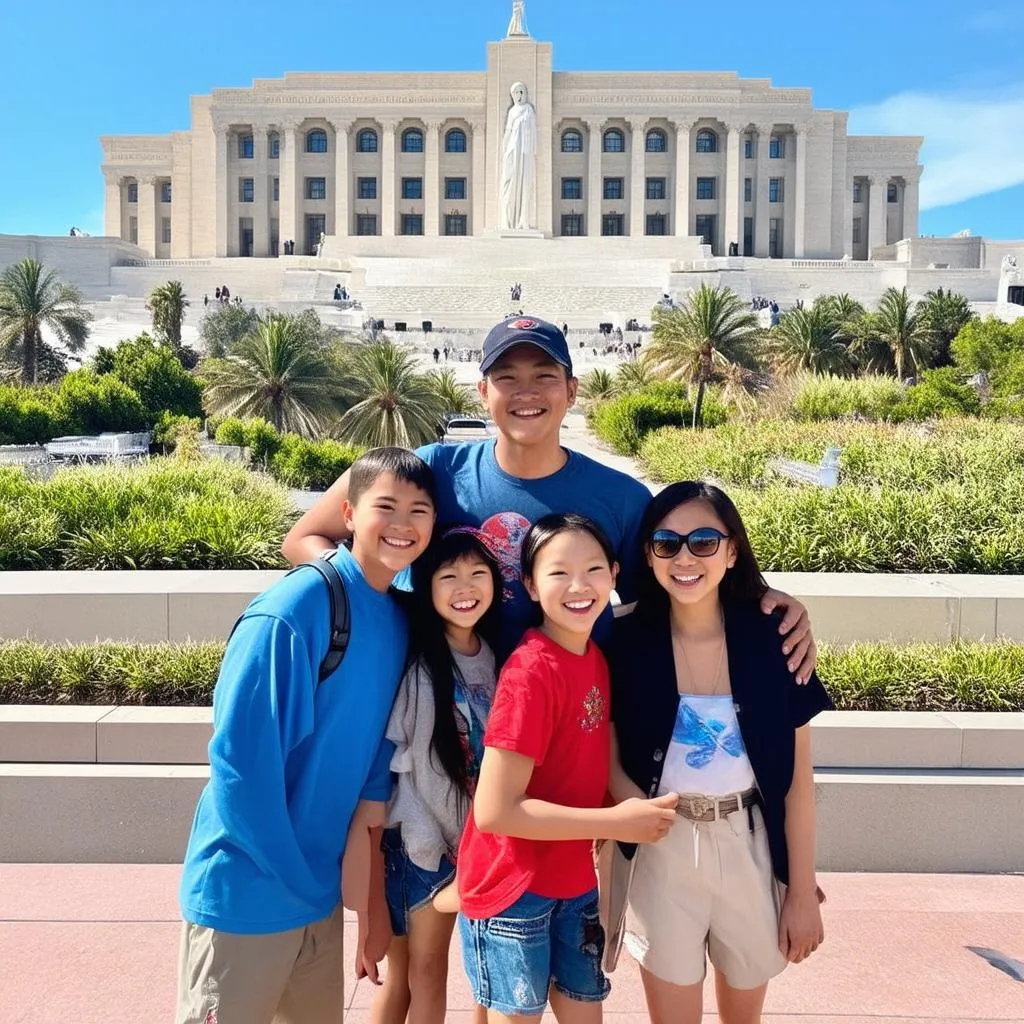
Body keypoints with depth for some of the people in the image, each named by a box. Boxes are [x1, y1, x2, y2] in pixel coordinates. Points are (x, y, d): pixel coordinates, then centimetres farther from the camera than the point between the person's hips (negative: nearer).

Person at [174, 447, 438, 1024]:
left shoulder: (401, 621, 1)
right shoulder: (291, 612, -21)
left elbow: (375, 751, 6)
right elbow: (240, 759, -21)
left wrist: (363, 896, 1)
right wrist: (303, 881, -13)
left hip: (322, 891, 7)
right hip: (248, 890, -6)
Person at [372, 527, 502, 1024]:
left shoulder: (492, 657, -1)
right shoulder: (412, 662, -19)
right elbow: (395, 765, -16)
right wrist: (430, 845, -12)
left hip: (471, 838, 5)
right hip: (417, 839, -5)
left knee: (431, 971, 15)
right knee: (415, 973, 8)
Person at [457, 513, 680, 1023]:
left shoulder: (595, 657, 0)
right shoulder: (532, 671, -24)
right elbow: (494, 811, -25)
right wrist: (615, 822, -21)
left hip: (574, 880, 7)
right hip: (513, 885, -7)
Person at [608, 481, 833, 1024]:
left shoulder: (771, 639, -9)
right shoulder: (627, 643, -9)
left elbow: (797, 778, -3)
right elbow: (609, 761, -3)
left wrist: (803, 890, -2)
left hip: (752, 849, 1)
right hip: (662, 851, -1)